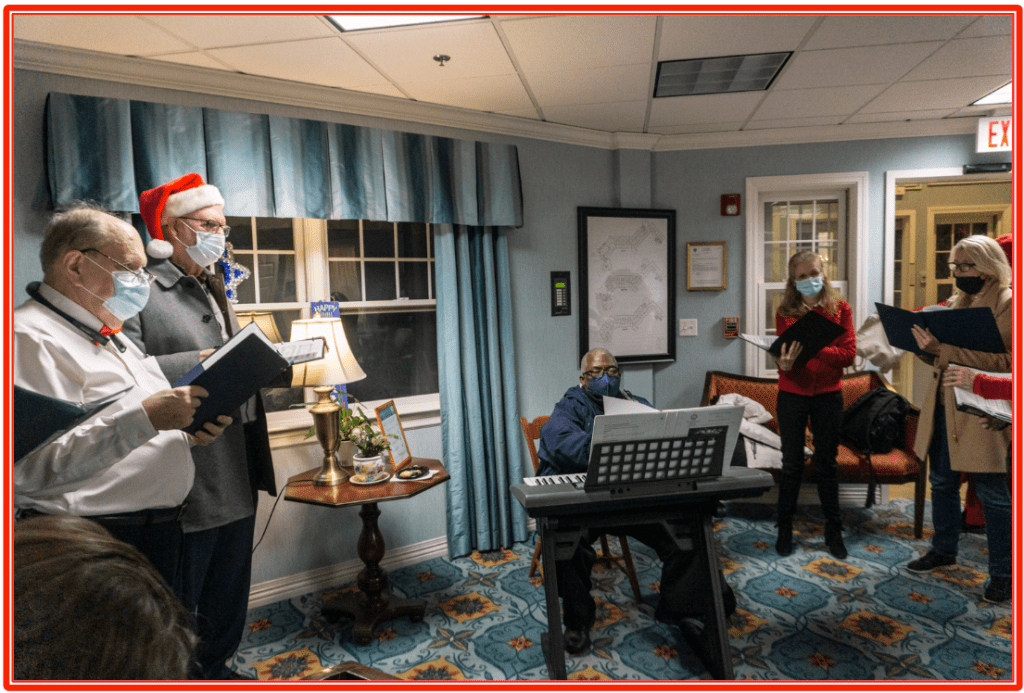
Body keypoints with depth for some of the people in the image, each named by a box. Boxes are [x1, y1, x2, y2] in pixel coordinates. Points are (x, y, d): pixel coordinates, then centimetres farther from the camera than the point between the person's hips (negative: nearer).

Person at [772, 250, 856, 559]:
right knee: (791, 463, 7)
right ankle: (785, 529, 19)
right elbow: (783, 358, -3)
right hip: (792, 395, 0)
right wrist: (785, 363, -26)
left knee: (827, 463, 11)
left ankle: (833, 531, 24)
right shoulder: (785, 313, 1)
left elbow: (848, 354, -7)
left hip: (828, 395, 0)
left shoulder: (840, 309, 1)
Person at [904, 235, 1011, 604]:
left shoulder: (1007, 304, -9)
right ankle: (943, 550, 35)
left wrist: (944, 348, -29)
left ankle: (1001, 573, 17)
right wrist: (928, 347, -4)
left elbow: (1002, 361, -20)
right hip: (943, 407, 7)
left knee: (992, 493, 3)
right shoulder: (957, 303, 14)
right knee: (941, 482, 17)